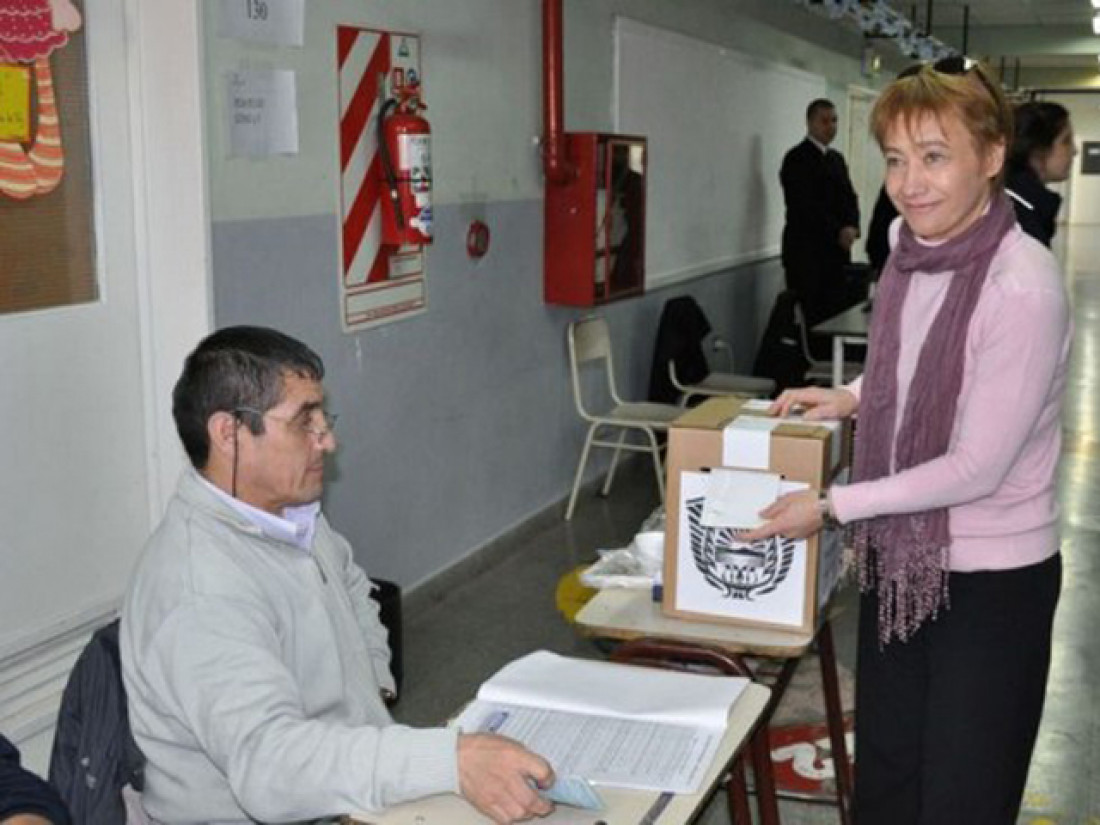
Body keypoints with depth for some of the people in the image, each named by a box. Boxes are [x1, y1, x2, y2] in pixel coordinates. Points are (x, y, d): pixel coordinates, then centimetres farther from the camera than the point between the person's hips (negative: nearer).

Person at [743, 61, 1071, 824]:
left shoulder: (1023, 287, -24)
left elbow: (977, 468, -23)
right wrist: (852, 397, 2)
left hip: (991, 580, -7)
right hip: (901, 561, 7)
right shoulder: (911, 252, -1)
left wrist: (832, 506, -16)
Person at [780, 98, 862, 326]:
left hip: (837, 252, 7)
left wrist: (852, 226, -5)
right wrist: (838, 232, -17)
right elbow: (806, 206, -14)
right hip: (807, 255, -7)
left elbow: (850, 197, 15)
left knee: (838, 313, 2)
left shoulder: (837, 158, 19)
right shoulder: (797, 159, -6)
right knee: (811, 318, -6)